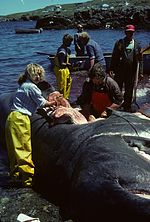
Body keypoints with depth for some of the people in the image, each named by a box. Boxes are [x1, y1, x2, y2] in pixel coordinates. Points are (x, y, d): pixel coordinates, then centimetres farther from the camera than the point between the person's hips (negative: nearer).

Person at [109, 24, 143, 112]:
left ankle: (127, 107, 21)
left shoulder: (137, 45, 9)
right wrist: (111, 69, -4)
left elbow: (140, 59, 9)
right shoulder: (119, 43, 4)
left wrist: (140, 72, 4)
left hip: (131, 72, 1)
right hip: (119, 71, -1)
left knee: (129, 91, 9)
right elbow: (114, 57, 3)